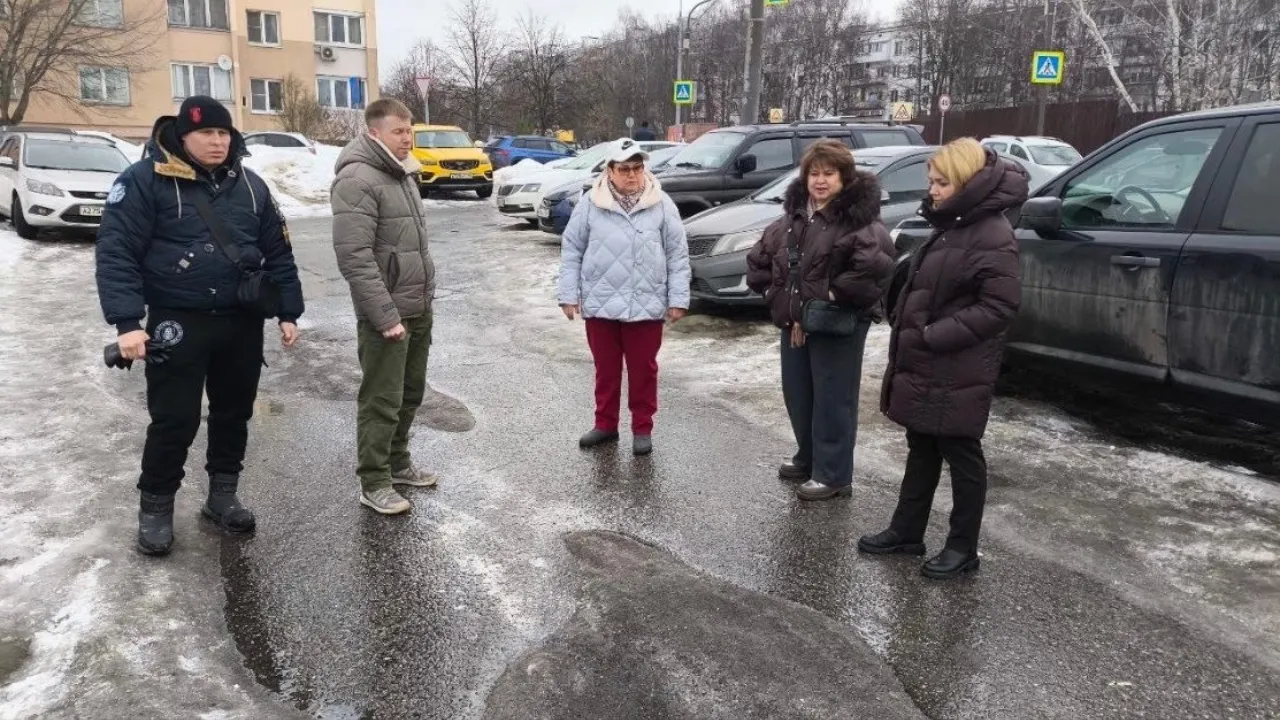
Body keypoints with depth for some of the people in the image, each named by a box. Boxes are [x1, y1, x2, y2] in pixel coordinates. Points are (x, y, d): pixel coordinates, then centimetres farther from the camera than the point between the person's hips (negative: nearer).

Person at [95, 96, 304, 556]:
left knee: (234, 412, 13)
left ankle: (223, 495, 29)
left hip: (242, 321, 5)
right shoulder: (145, 180, -8)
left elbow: (278, 253, 11)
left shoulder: (250, 186, 7)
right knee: (174, 419, -1)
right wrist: (127, 321, -20)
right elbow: (116, 252, -12)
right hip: (177, 324, -5)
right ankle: (156, 507, 16)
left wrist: (288, 312, 5)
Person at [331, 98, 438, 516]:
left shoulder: (402, 173, 14)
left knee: (411, 394, 18)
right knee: (381, 401, 0)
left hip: (419, 308, 9)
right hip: (386, 314, -9)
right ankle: (374, 484, 11)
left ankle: (398, 463, 33)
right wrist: (386, 316, -24)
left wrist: (425, 299, 17)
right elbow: (354, 256, -23)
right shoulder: (358, 180, -16)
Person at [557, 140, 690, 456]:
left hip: (646, 306, -1)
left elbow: (678, 255, 2)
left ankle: (642, 429, 22)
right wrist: (569, 294, -1)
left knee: (643, 370, 8)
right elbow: (571, 251, 5)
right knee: (606, 369, 13)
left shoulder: (662, 205, 1)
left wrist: (678, 298, -3)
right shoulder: (590, 204, 1)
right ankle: (605, 424, 28)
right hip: (600, 304, 1)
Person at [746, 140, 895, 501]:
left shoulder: (860, 217, -15)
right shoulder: (794, 215, 9)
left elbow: (876, 265, -31)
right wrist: (777, 296, 5)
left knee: (833, 399, 1)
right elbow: (759, 258, 17)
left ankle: (833, 474, 13)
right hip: (794, 322, 8)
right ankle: (808, 457, 37)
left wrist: (834, 296, -23)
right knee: (796, 394, 17)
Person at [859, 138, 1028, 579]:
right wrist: (910, 339, 12)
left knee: (961, 456, 4)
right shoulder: (951, 226, 12)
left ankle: (963, 548, 18)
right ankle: (906, 532, 29)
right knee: (921, 451, 17)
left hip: (958, 373, -9)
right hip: (924, 366, 9)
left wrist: (935, 336, -22)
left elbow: (999, 307, -21)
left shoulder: (992, 236, -17)